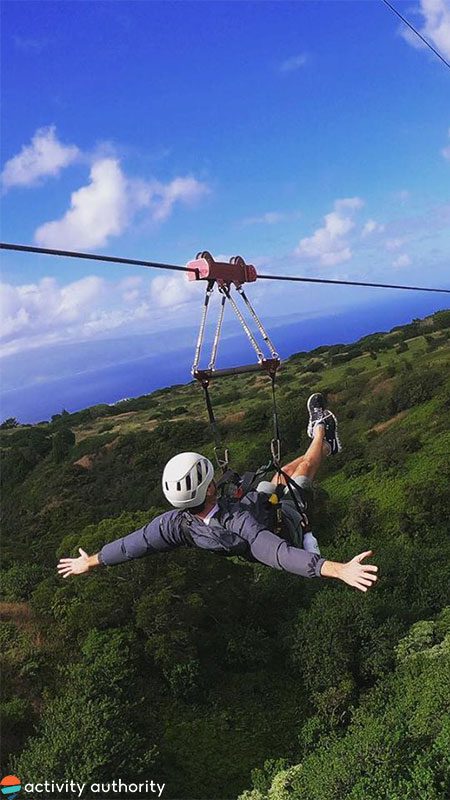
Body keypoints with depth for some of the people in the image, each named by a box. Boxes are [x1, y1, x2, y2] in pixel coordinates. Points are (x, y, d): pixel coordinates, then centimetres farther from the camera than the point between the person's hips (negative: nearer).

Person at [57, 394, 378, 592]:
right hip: (283, 520, -5)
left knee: (283, 470, 26)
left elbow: (130, 544, -25)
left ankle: (327, 445, 57)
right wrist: (339, 569, -69)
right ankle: (320, 427, 49)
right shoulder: (238, 524, -51)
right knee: (305, 464, 16)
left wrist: (90, 562, -10)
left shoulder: (176, 524, -36)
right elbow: (280, 553, -60)